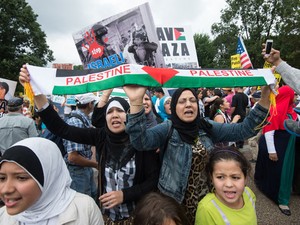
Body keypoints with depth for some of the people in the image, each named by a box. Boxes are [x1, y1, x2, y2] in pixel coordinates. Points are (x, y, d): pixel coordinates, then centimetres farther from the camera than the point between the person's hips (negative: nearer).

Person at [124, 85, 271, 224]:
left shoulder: (207, 127, -2)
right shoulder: (168, 129, -15)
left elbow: (245, 129, -7)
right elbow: (141, 141, -34)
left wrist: (264, 99, -22)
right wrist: (136, 102, -50)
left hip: (206, 198, 4)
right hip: (176, 200, -4)